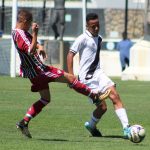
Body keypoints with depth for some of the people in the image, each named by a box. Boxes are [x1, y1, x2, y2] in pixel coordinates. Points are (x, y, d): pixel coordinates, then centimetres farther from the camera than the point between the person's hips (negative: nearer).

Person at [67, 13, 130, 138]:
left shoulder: (99, 38, 13)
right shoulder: (83, 38, -9)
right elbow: (70, 55, -11)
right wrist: (71, 75, -18)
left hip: (98, 73, 6)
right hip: (87, 78, -6)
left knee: (115, 96, -14)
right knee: (102, 106, -8)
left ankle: (126, 128, -18)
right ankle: (91, 125, 21)